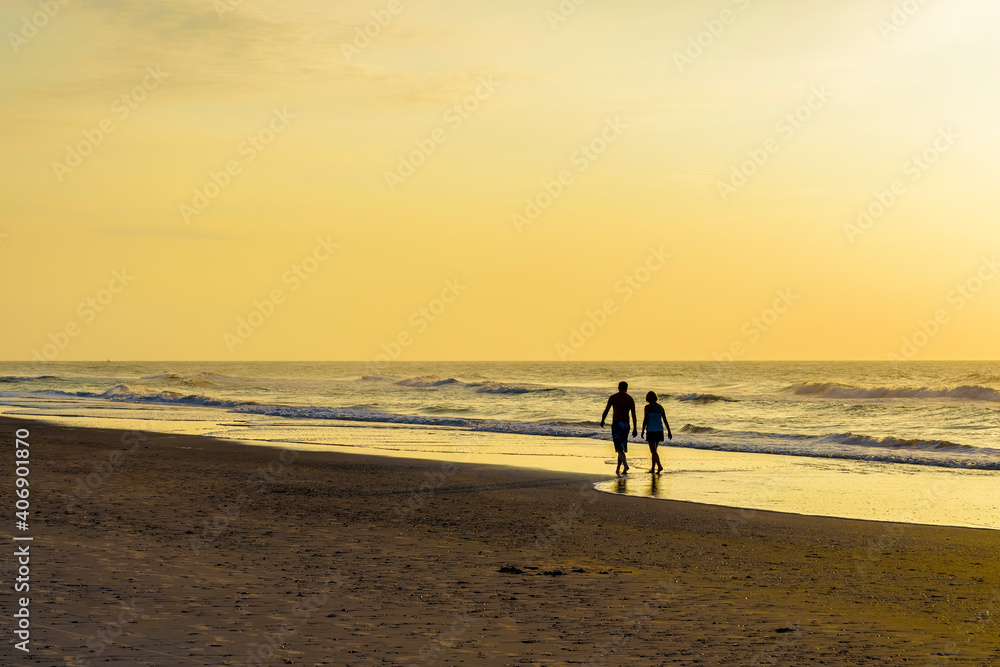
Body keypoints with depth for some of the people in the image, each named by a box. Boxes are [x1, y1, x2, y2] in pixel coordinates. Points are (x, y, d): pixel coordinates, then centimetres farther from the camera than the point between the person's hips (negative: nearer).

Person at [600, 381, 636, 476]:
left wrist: (602, 421, 15)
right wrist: (635, 429, 1)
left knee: (619, 447, -7)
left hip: (616, 424, -3)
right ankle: (618, 468, 20)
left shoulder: (613, 397, -3)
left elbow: (606, 410, -1)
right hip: (625, 424, 3)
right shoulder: (630, 399, 3)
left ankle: (625, 465, -27)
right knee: (622, 446, 15)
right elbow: (633, 415, -1)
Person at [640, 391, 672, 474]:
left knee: (653, 450, -4)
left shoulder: (647, 407, -10)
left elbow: (645, 420, -11)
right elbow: (665, 420, 5)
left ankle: (659, 466, -21)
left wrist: (643, 431, -3)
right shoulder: (660, 407, 4)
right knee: (654, 450, 17)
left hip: (651, 431, -5)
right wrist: (669, 432, 8)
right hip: (659, 431, 5)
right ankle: (653, 468, 21)